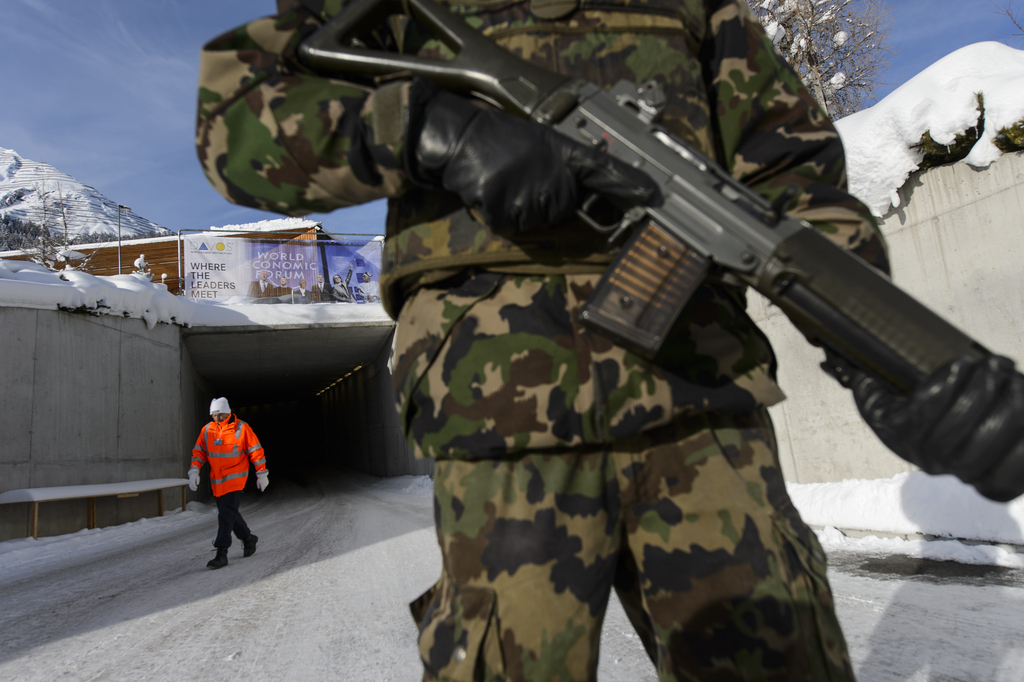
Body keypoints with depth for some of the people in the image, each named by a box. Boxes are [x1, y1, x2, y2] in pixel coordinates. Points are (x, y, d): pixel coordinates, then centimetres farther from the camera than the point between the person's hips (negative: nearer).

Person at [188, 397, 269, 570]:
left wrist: (262, 474, 0)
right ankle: (248, 538, 35)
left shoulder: (241, 428, -8)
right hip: (216, 481, 6)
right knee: (228, 513, 15)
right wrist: (194, 471, -6)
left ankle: (221, 553, -9)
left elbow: (256, 451, -3)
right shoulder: (207, 430, 5)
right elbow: (199, 452, 10)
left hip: (235, 478, -6)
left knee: (226, 513, -13)